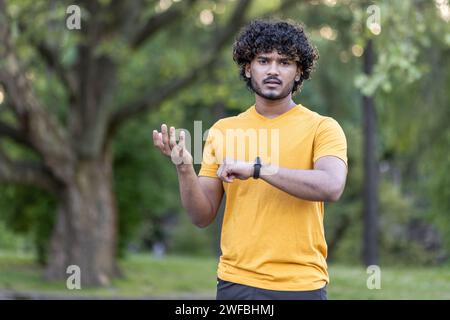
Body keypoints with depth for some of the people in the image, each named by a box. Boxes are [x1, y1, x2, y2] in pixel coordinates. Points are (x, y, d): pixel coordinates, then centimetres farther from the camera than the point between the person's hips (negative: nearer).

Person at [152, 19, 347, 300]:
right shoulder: (222, 131, 6)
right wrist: (185, 169, -13)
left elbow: (331, 187, -21)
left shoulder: (322, 127, -2)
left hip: (301, 284, -2)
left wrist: (256, 168, -22)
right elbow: (203, 216, 5)